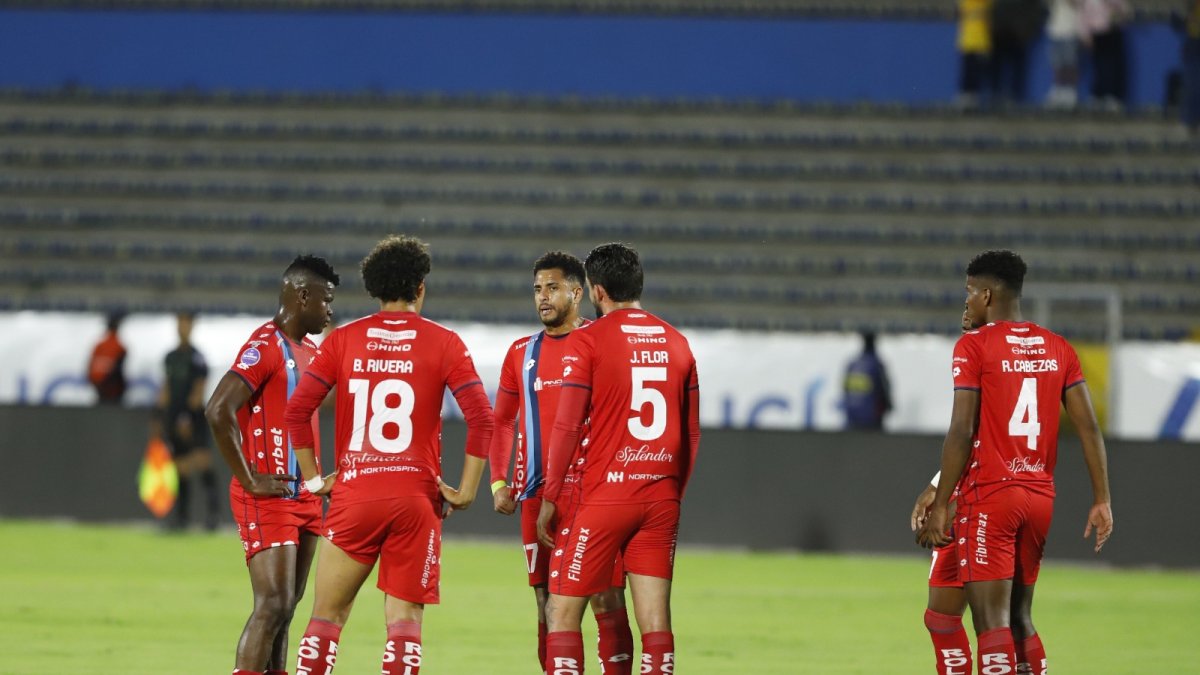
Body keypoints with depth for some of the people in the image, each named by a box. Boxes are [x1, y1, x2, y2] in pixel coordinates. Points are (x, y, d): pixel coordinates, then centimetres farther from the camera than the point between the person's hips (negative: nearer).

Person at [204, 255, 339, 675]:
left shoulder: (311, 351, 16)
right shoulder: (265, 346, -14)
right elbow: (218, 411, -23)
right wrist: (249, 480, -19)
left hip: (304, 498, 9)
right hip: (268, 498, -9)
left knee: (285, 609, 8)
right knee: (273, 605, -15)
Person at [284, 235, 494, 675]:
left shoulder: (343, 340, 5)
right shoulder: (444, 343, 1)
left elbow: (296, 411, 0)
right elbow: (481, 418, -6)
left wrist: (314, 478, 8)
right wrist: (465, 491, 0)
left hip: (354, 495, 1)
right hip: (416, 498, -1)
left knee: (326, 617, 9)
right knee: (404, 619, 1)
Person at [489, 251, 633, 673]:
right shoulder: (523, 352, 13)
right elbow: (502, 421, 20)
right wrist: (498, 482, 8)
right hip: (537, 495, 4)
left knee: (607, 603, -7)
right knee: (548, 607, 5)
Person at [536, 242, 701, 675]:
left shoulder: (586, 340, -6)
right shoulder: (676, 343, 10)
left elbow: (567, 426, -9)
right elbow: (691, 433, 12)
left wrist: (549, 498, -3)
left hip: (604, 496, -5)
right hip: (661, 498, 5)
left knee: (561, 613, 3)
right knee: (655, 620, 3)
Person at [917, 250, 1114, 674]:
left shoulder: (973, 347, -7)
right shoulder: (1058, 349, 10)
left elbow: (961, 432, -13)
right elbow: (1089, 428, 5)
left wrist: (940, 505, -10)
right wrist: (1101, 500, 7)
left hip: (989, 496, -6)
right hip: (1041, 496, 6)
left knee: (991, 622, -8)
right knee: (1019, 618, 18)